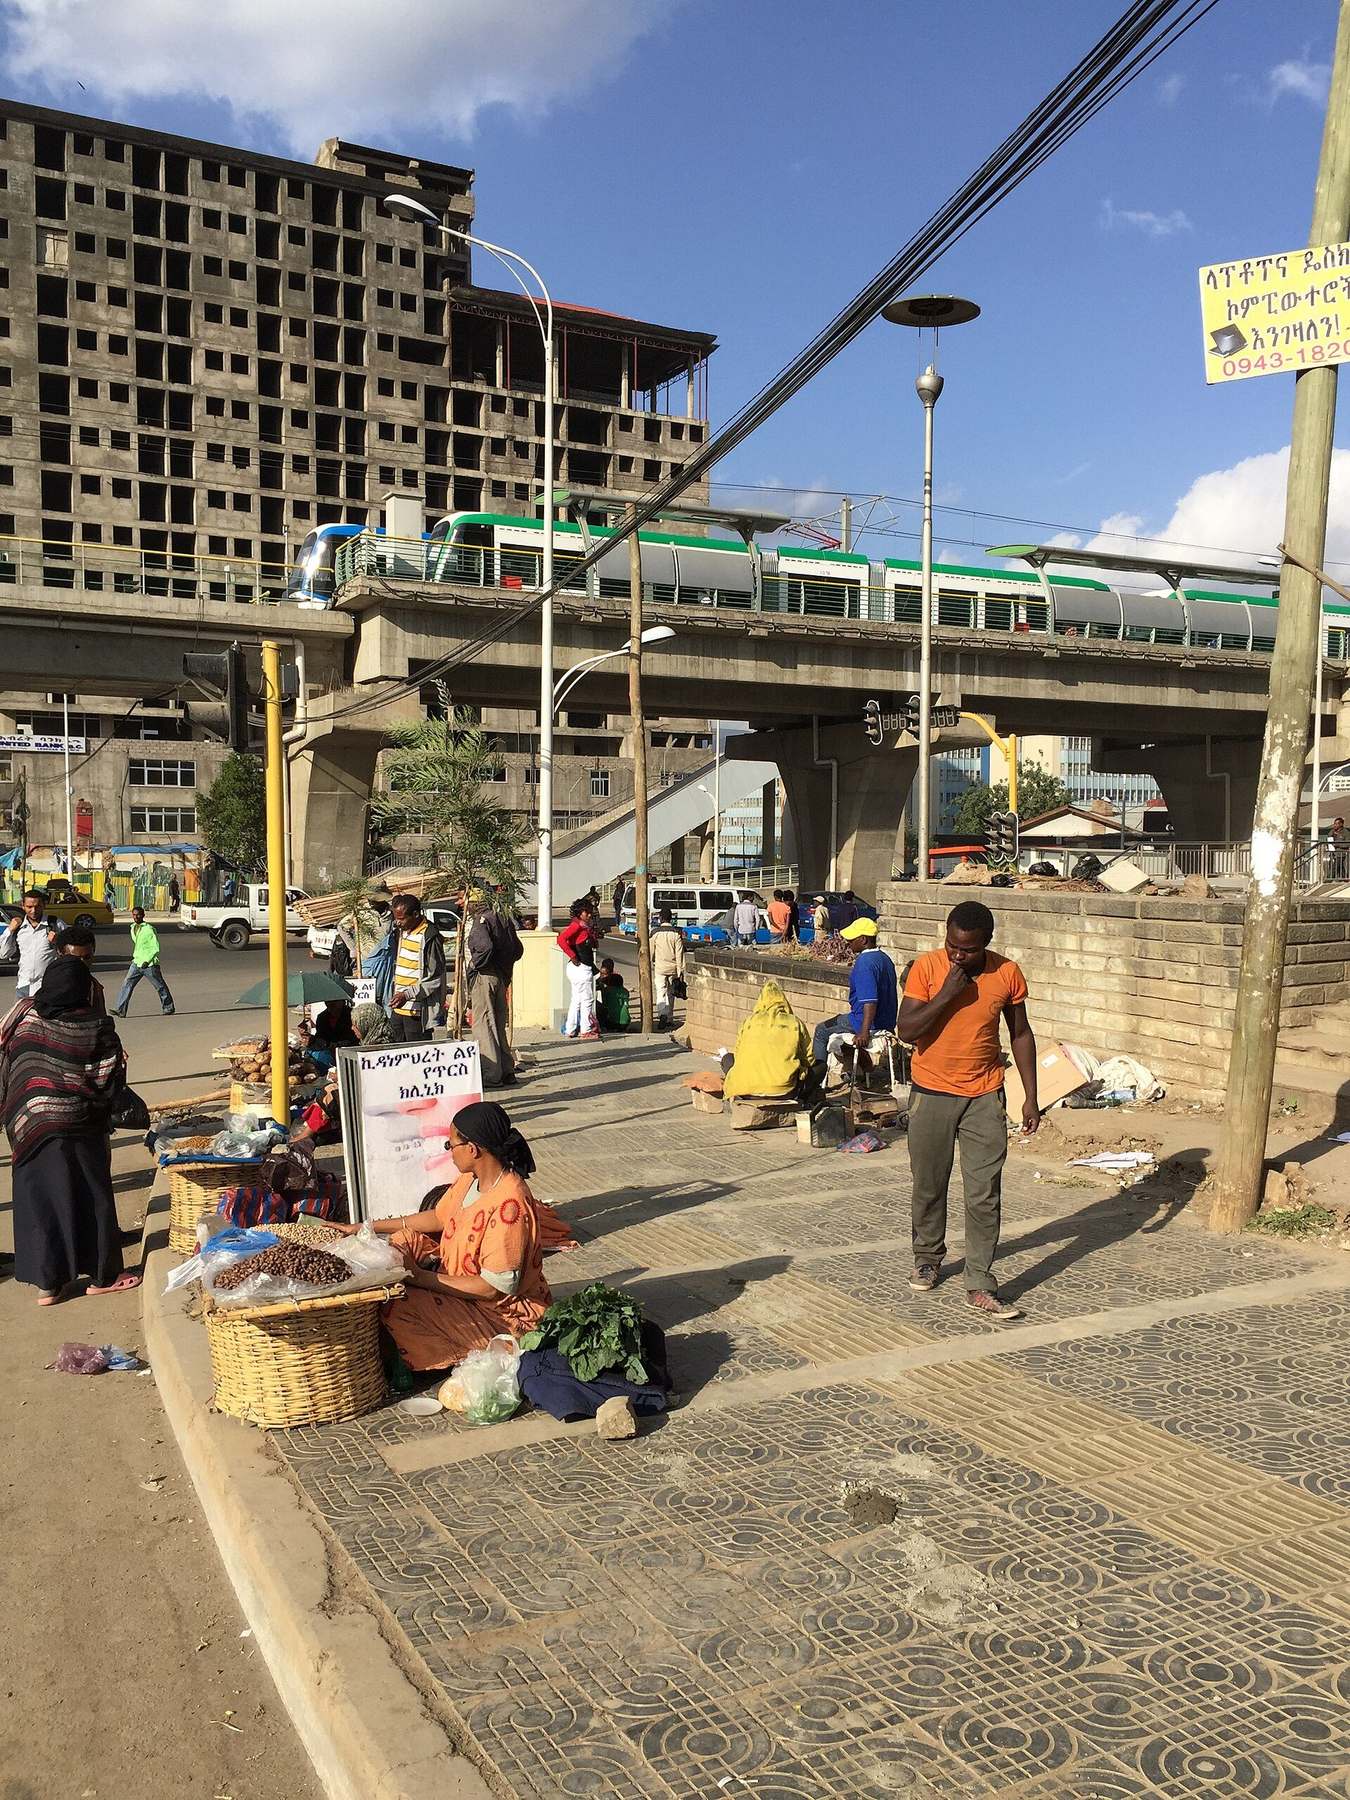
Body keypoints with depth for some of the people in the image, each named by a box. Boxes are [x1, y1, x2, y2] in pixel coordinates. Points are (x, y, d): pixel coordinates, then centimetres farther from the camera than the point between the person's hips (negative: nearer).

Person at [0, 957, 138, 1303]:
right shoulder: (96, 1025, -11)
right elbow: (109, 1078, -10)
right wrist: (120, 1063, 11)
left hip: (28, 1124, 3)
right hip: (78, 1124, -3)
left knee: (39, 1198, 11)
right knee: (90, 1197, 8)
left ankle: (48, 1282, 16)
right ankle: (103, 1276, 16)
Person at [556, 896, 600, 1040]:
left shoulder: (586, 927, 14)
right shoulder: (576, 925, -14)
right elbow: (561, 939, -26)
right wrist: (573, 956, -21)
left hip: (584, 968, 10)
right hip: (580, 968, -10)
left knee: (577, 1000, 13)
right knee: (587, 999, -2)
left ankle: (570, 1030, 18)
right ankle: (586, 1030, 6)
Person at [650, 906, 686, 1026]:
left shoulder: (655, 933, -6)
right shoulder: (676, 933, -4)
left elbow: (651, 952, 2)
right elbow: (680, 954, -4)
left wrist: (649, 963, 19)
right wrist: (680, 971, 0)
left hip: (660, 968, -2)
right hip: (673, 968, 2)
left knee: (661, 993, -3)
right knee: (670, 994, 14)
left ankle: (662, 1014, -26)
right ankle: (670, 1019, 20)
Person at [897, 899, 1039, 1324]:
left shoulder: (1007, 974, -5)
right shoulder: (926, 967, -10)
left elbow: (1020, 1034, 6)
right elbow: (907, 1030, -14)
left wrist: (1031, 1096, 4)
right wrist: (947, 994, -23)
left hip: (984, 1097, 0)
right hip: (932, 1094, 0)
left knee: (985, 1195, -2)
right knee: (929, 1185, 14)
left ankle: (980, 1285, 5)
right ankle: (928, 1258, 36)